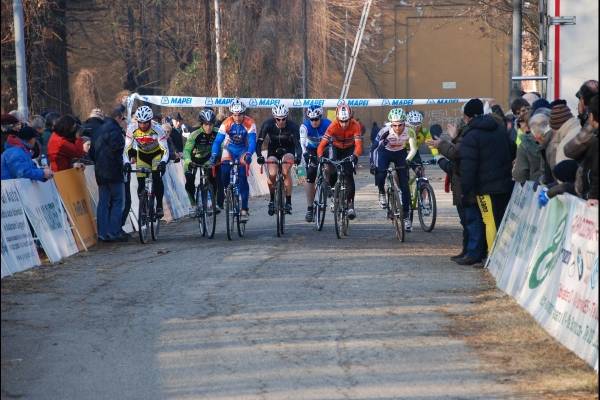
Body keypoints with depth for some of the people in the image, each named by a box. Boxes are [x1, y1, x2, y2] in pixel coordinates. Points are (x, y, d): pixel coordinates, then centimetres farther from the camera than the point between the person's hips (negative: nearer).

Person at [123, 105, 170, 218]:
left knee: (156, 178, -23)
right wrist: (126, 162, -40)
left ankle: (159, 206, -13)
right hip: (142, 154, 2)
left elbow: (165, 149, -31)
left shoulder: (157, 129, -31)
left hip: (157, 154, -2)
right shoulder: (132, 128, -25)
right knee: (141, 183, -7)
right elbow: (126, 148, -23)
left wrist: (163, 162, -50)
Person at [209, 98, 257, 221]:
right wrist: (214, 155, -42)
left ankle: (244, 209, -12)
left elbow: (252, 141, -32)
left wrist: (249, 154, -51)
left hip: (243, 150, -1)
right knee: (224, 173, -22)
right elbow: (218, 140, -26)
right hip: (229, 149, 1)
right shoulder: (226, 123, -21)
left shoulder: (249, 123, -23)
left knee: (243, 178, -15)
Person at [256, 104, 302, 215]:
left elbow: (297, 143, -32)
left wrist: (298, 156, -51)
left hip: (288, 151, -1)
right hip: (273, 151, 1)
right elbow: (259, 142, -27)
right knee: (272, 174, -24)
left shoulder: (292, 126, -25)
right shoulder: (268, 124, -23)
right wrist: (259, 156, -45)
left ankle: (288, 202, -18)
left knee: (286, 171, -29)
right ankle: (272, 199, 1)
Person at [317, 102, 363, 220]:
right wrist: (320, 157, -48)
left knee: (348, 174, -20)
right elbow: (322, 144, -32)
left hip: (350, 150, -1)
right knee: (330, 172, -18)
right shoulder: (333, 126, -28)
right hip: (337, 149, 1)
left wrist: (355, 156, -54)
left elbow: (358, 144, -36)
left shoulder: (355, 126, -28)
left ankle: (350, 203, -15)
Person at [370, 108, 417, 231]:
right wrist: (372, 163, -36)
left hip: (401, 154, 1)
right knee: (380, 174, -29)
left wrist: (407, 160, -44)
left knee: (405, 186, -7)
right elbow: (374, 146, -26)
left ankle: (406, 216, 3)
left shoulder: (409, 132, -27)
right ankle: (382, 193, 6)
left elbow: (413, 149, -26)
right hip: (385, 152, -1)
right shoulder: (386, 131, -31)